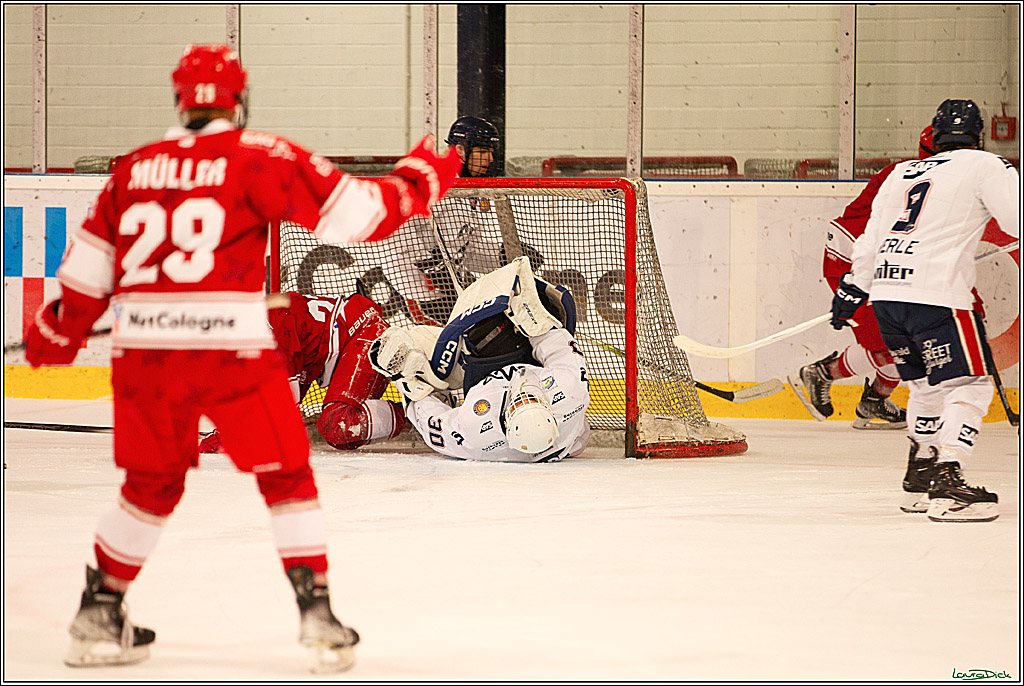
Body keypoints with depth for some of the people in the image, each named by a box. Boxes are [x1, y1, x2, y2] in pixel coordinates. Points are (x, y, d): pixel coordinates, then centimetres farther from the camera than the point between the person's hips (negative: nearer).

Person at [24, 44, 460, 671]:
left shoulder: (133, 168, 13)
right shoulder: (257, 156, -1)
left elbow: (89, 267, 18)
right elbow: (349, 211, -4)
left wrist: (59, 333, 33)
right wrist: (418, 181, 11)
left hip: (142, 351, 4)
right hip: (232, 347, -4)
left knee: (151, 484, 21)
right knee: (287, 476, 9)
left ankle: (99, 616, 24)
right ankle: (317, 614, 2)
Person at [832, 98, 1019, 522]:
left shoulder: (901, 173, 22)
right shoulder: (983, 165, 3)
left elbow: (871, 240, 24)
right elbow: (1015, 218, -7)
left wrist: (852, 289, 33)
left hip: (887, 294, 7)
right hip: (935, 294, -7)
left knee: (927, 384, 23)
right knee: (969, 386, -5)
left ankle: (920, 477, 29)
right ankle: (946, 485, -19)